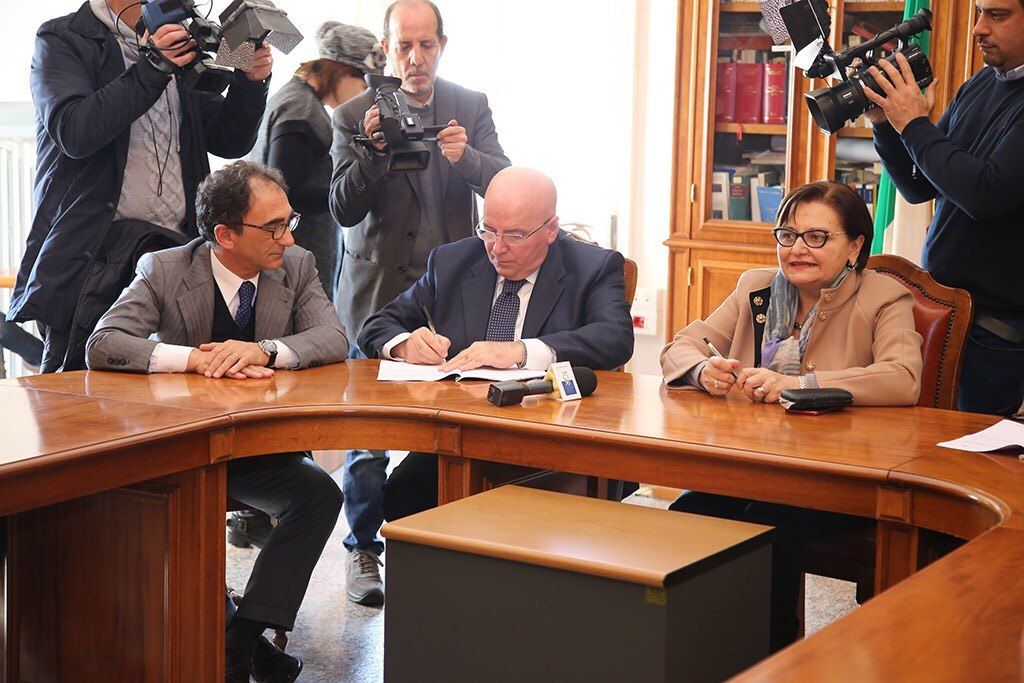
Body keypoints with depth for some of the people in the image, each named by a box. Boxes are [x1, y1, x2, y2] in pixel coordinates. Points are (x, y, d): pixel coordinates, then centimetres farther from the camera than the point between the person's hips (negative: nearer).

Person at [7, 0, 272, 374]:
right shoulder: (63, 40, 3)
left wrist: (251, 82, -2)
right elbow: (74, 132, -14)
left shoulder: (181, 46, 19)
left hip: (177, 248, 4)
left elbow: (228, 141, 16)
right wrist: (153, 70, -19)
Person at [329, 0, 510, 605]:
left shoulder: (472, 108, 6)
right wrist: (372, 150, -23)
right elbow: (344, 208, -7)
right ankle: (364, 549, 15)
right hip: (378, 291, -1)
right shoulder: (355, 117, 0)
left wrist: (466, 156, -25)